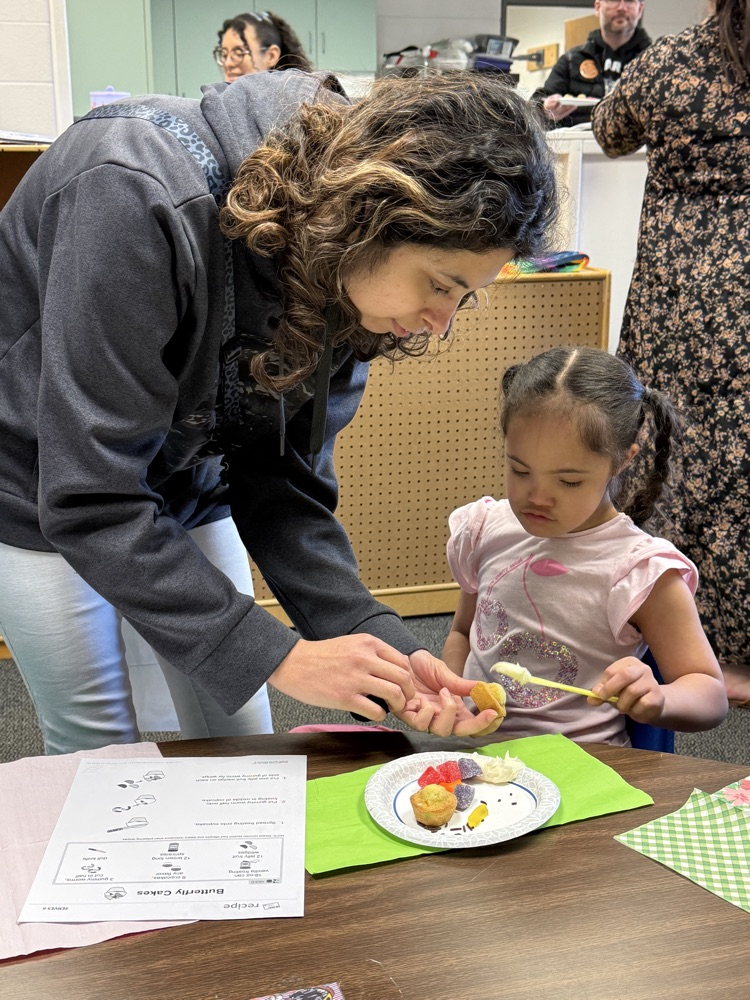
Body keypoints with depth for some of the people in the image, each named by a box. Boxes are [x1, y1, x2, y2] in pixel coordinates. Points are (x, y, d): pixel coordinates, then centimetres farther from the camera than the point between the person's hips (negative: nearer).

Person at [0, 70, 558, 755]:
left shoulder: (350, 272, -16)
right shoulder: (141, 198, -38)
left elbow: (283, 480, -13)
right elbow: (88, 499, -36)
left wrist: (383, 643, -24)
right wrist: (277, 655, -34)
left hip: (183, 480, 5)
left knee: (239, 737, 8)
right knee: (102, 745, 0)